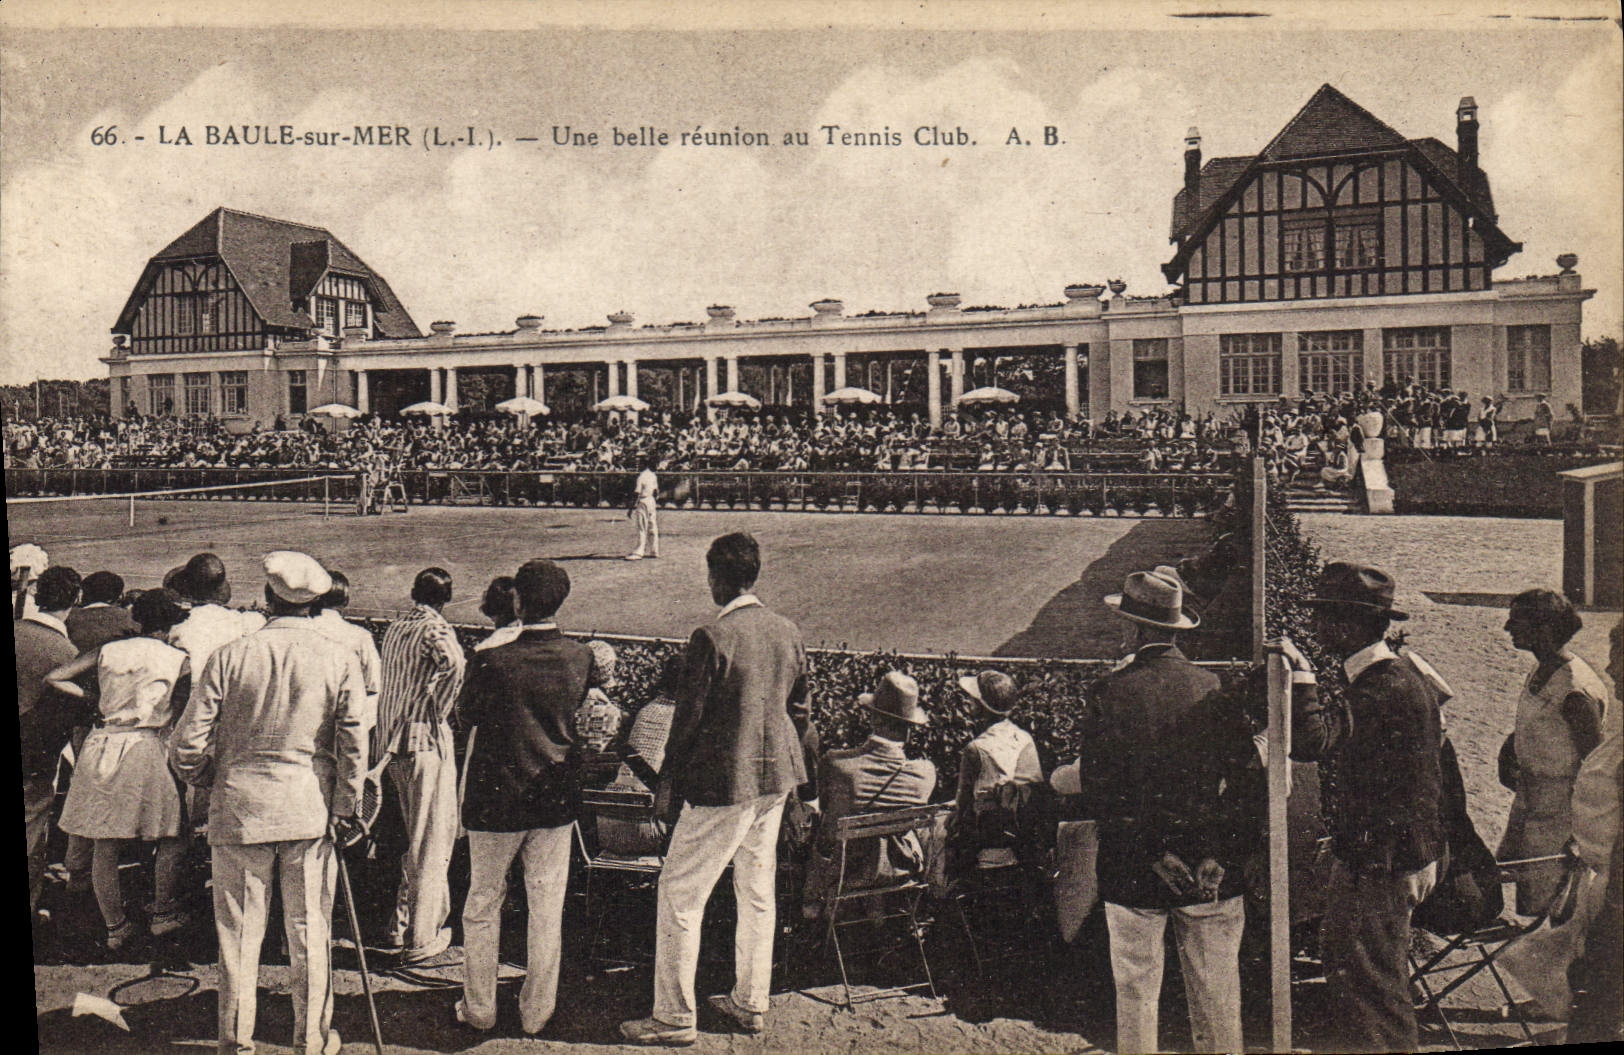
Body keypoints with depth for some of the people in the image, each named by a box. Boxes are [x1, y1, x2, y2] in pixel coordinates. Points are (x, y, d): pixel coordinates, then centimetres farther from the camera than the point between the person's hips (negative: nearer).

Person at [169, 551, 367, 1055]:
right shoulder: (340, 659, -4)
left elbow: (187, 742, -5)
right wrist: (345, 808, 3)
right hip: (311, 810, 1)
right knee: (310, 929, 10)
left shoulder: (230, 655, -6)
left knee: (239, 931, 10)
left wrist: (206, 779, 15)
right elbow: (354, 744, -6)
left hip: (239, 808, 0)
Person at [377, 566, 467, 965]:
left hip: (390, 741, 8)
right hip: (426, 741, -8)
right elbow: (453, 663, -31)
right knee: (433, 843, -2)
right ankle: (422, 943, 1)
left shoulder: (394, 629, 13)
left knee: (416, 840, 20)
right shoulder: (436, 629, -10)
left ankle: (401, 929, 26)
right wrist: (440, 711, -18)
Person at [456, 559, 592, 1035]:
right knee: (548, 907, 11)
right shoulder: (581, 658, -9)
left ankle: (479, 1007, 24)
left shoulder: (493, 660, -19)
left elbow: (469, 711, -2)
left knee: (483, 903, 14)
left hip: (497, 798, -2)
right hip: (555, 798, 3)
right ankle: (536, 1010, 21)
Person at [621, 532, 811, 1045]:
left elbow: (690, 714, -14)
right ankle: (751, 1004, 27)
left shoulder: (712, 637, -18)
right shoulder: (789, 633, 4)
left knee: (680, 893, 3)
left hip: (723, 782, -7)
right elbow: (800, 711, 11)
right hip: (774, 778, 8)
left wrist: (668, 778, -3)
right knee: (758, 892, 17)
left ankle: (675, 1018, 8)